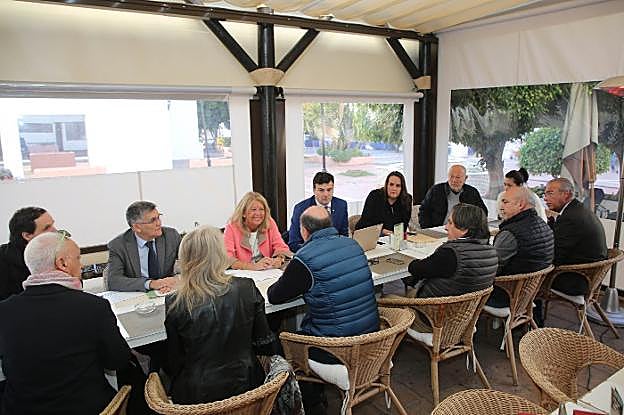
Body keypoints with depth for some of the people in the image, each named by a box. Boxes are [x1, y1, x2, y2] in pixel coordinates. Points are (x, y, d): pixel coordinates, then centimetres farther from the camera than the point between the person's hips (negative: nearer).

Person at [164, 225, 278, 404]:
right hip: (243, 384, 0)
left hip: (195, 395, 1)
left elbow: (174, 362, -5)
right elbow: (265, 345, -5)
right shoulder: (247, 289, -14)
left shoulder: (174, 304, -15)